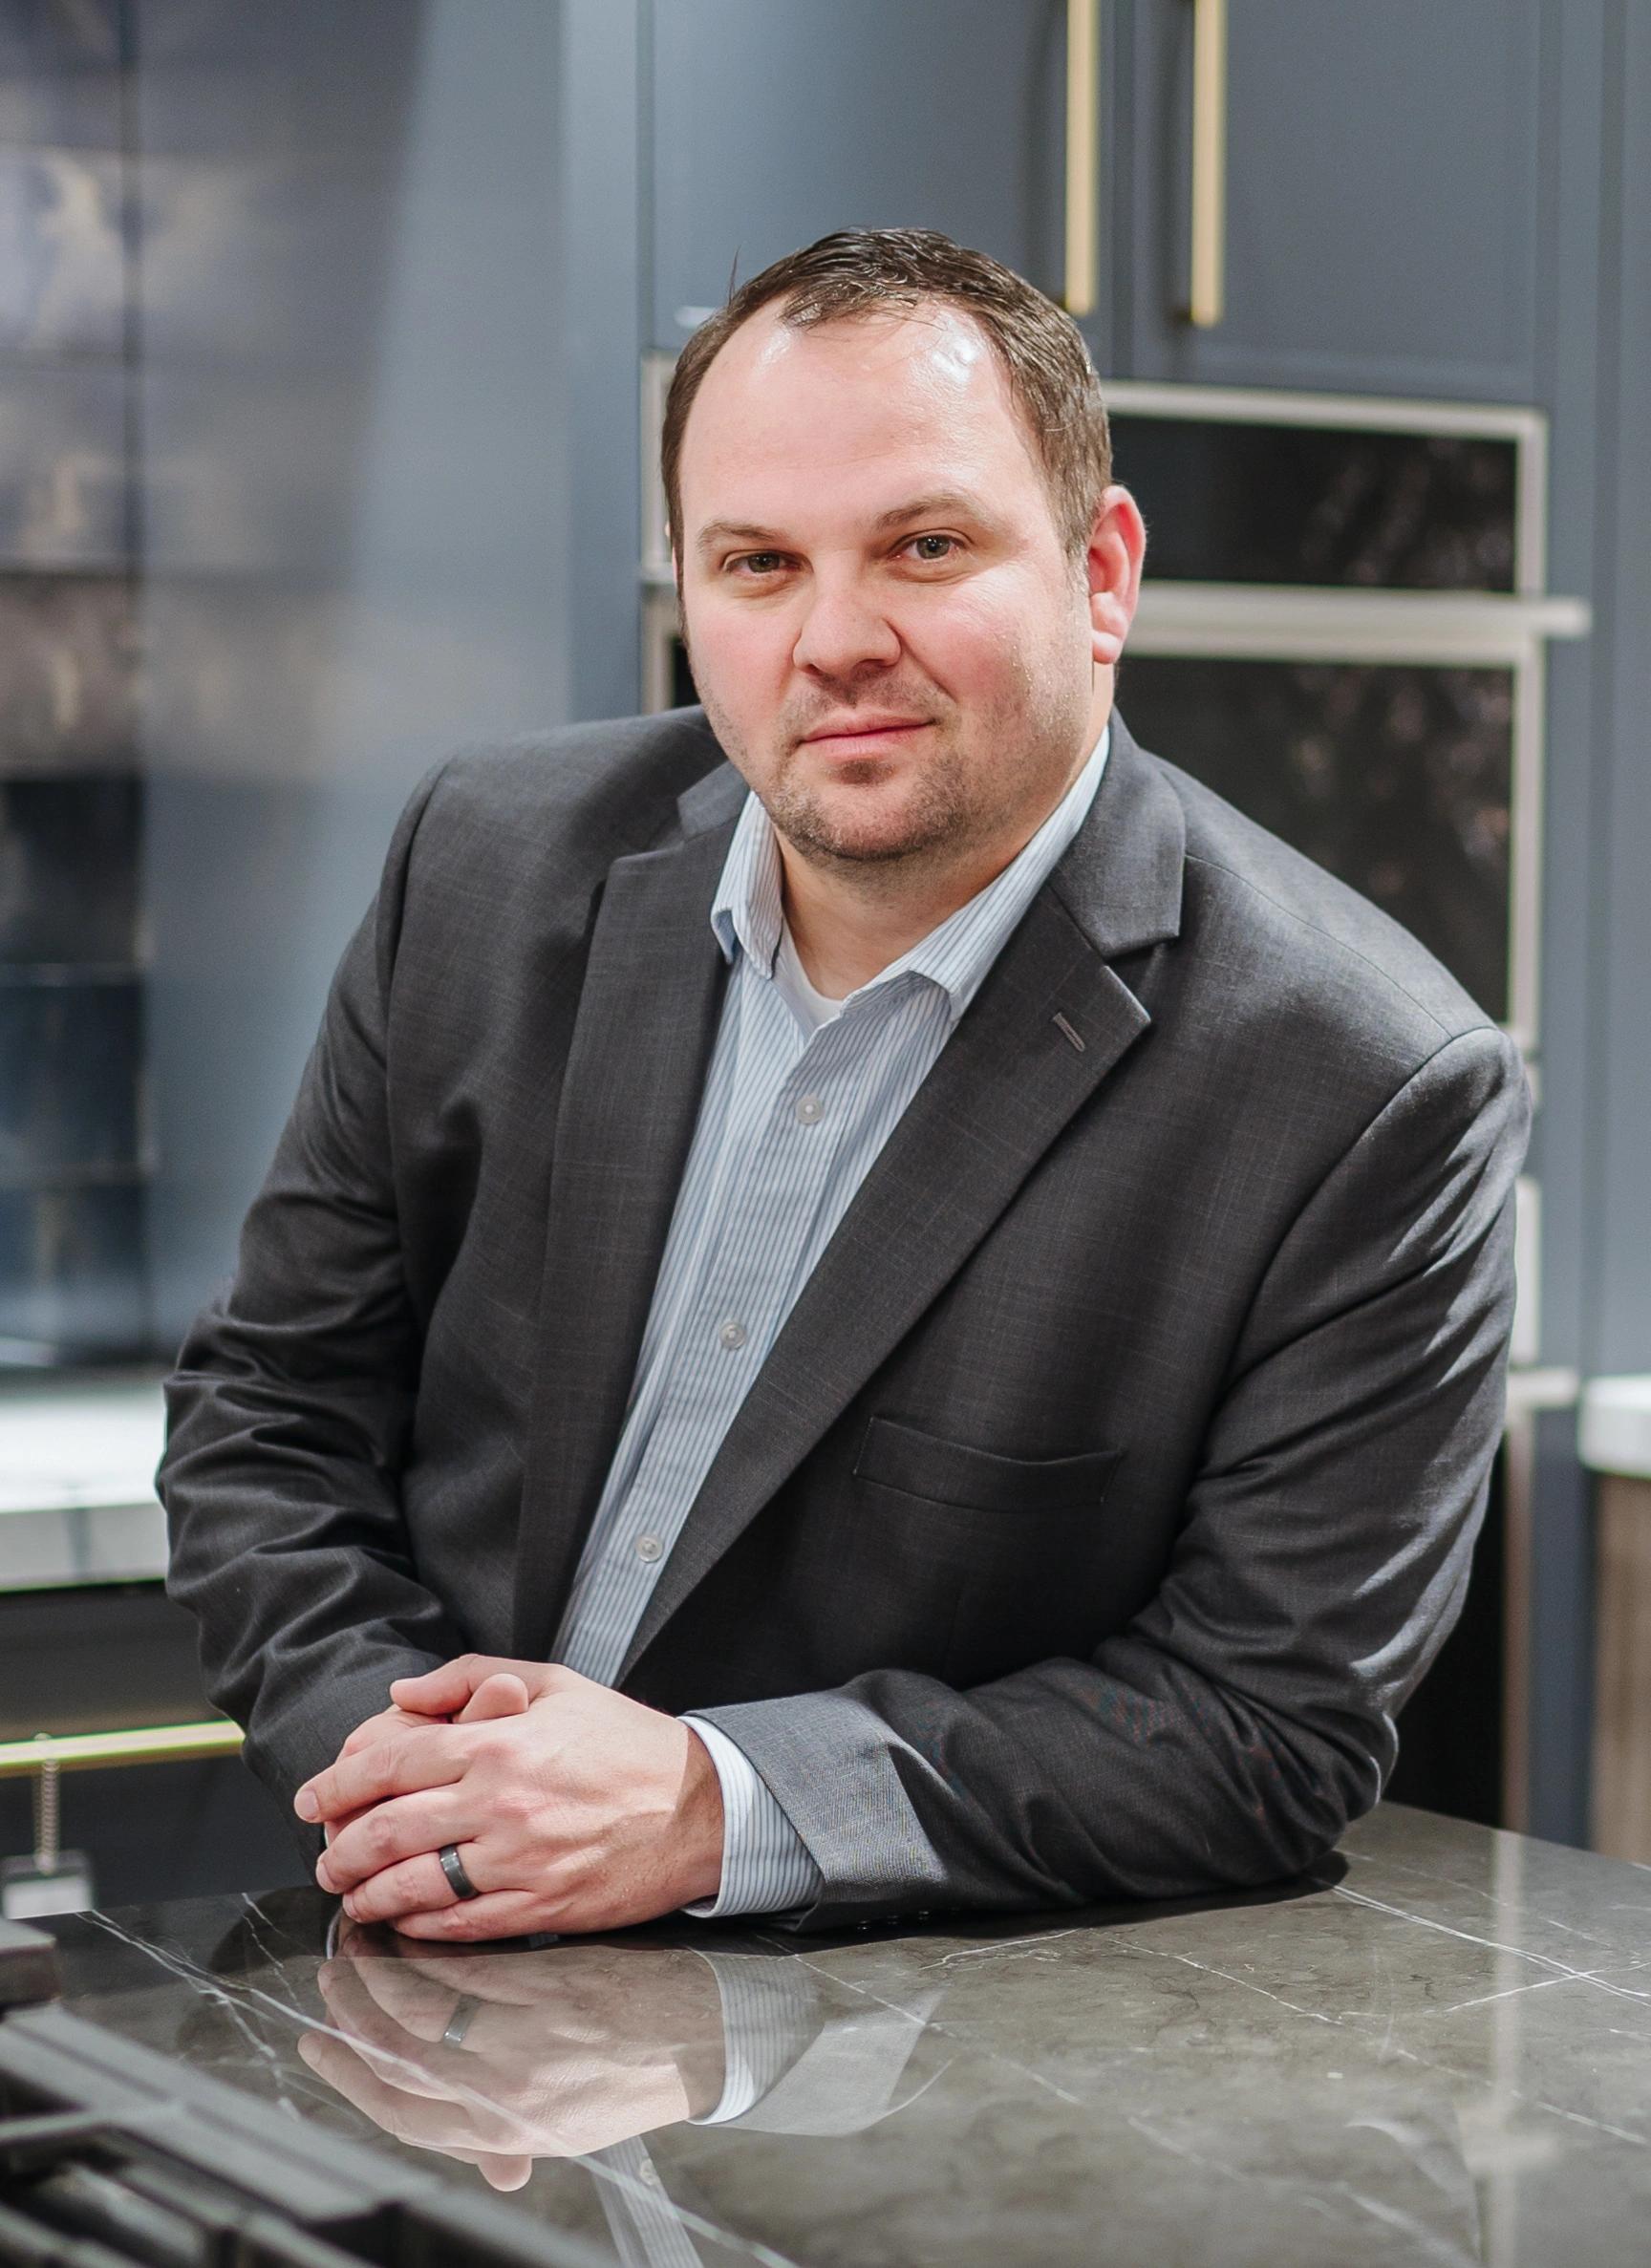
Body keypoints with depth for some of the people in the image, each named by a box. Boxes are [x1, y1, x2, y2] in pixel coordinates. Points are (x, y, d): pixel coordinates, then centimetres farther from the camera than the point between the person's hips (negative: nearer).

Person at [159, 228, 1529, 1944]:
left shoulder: (1372, 1095, -14)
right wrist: (392, 1761, -11)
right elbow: (271, 1402, 8)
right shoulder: (496, 863, 0)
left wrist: (718, 1805, -21)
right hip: (427, 2000, 5)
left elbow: (1274, 1720, -12)